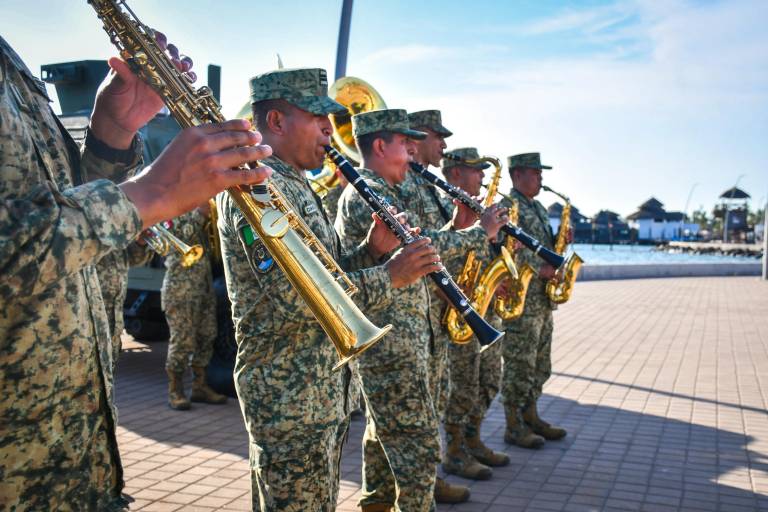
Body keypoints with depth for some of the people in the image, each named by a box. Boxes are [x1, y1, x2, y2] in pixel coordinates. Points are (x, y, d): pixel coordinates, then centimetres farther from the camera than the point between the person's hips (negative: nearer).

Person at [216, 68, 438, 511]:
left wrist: (371, 250, -1)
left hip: (322, 388, 10)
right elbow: (294, 297, -27)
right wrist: (390, 277, -22)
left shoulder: (297, 186, 14)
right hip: (289, 395, -10)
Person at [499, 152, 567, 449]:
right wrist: (541, 270, -19)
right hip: (520, 301, -9)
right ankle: (513, 427, 7)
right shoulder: (507, 207, -11)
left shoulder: (538, 208, 19)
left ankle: (530, 417, 27)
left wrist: (558, 241, 5)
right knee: (519, 365, -2)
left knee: (539, 365, 15)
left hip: (543, 300, 9)